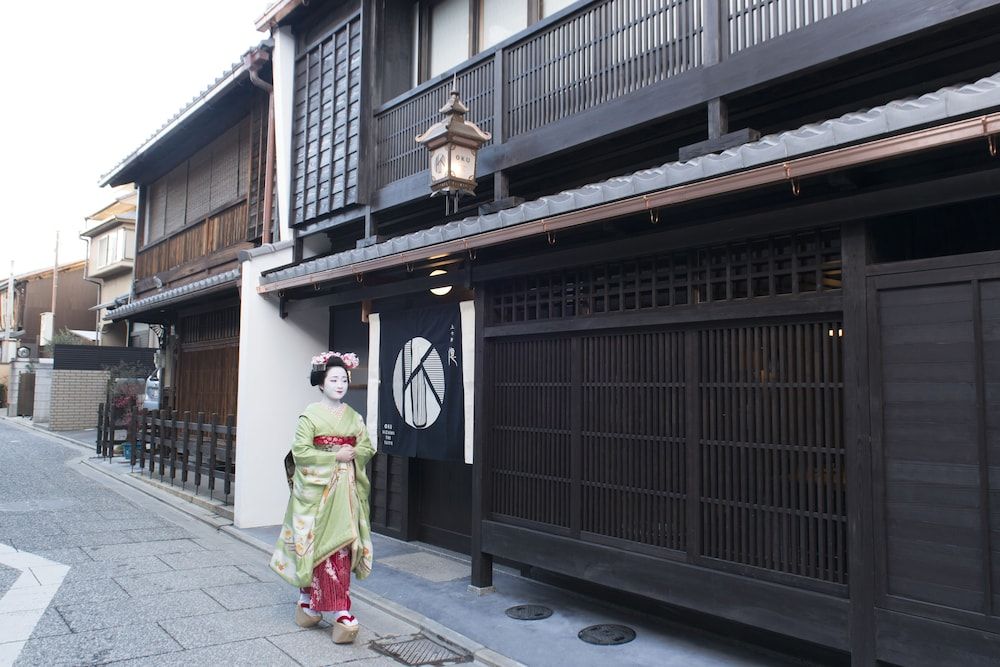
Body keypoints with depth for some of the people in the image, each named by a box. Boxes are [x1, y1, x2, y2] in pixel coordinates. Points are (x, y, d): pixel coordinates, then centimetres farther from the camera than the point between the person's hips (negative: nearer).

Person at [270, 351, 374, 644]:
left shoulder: (353, 416, 9)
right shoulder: (311, 415, -5)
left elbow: (367, 447, 12)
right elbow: (300, 451, -12)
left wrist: (353, 453, -8)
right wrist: (335, 456, -15)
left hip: (346, 488, 5)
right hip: (318, 488, -5)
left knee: (342, 545, 3)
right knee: (324, 546, -3)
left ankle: (309, 599, 18)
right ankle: (341, 612, 6)